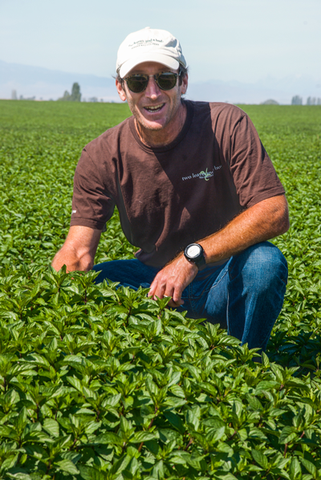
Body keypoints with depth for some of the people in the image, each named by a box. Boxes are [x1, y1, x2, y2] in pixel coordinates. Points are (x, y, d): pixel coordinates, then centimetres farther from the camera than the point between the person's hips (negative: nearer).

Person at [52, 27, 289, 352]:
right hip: (154, 279, 2)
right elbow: (77, 252, -13)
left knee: (265, 262, -33)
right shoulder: (101, 157, -11)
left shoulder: (227, 126, -16)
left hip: (225, 280, -1)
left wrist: (192, 256, -31)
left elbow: (275, 213, -23)